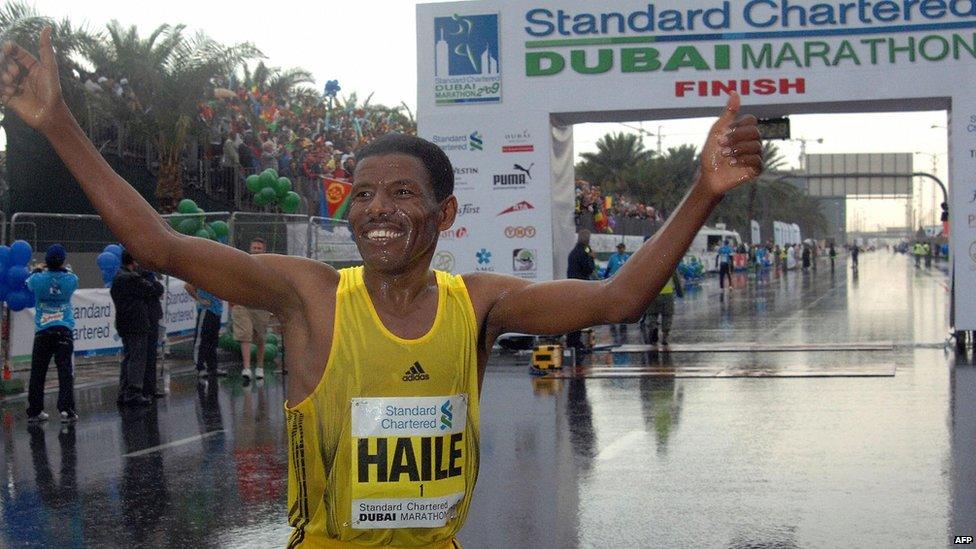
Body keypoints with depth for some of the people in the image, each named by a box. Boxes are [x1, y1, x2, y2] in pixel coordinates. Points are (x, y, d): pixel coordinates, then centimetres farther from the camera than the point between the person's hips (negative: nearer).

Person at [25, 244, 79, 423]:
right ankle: (66, 409, -12)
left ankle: (34, 411, 12)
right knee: (65, 371, -3)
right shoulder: (70, 279, -2)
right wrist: (61, 268, 37)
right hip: (64, 330, -1)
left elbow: (27, 283, 22)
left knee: (37, 373, 8)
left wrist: (37, 270, 39)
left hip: (42, 331, 1)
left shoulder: (38, 279, -2)